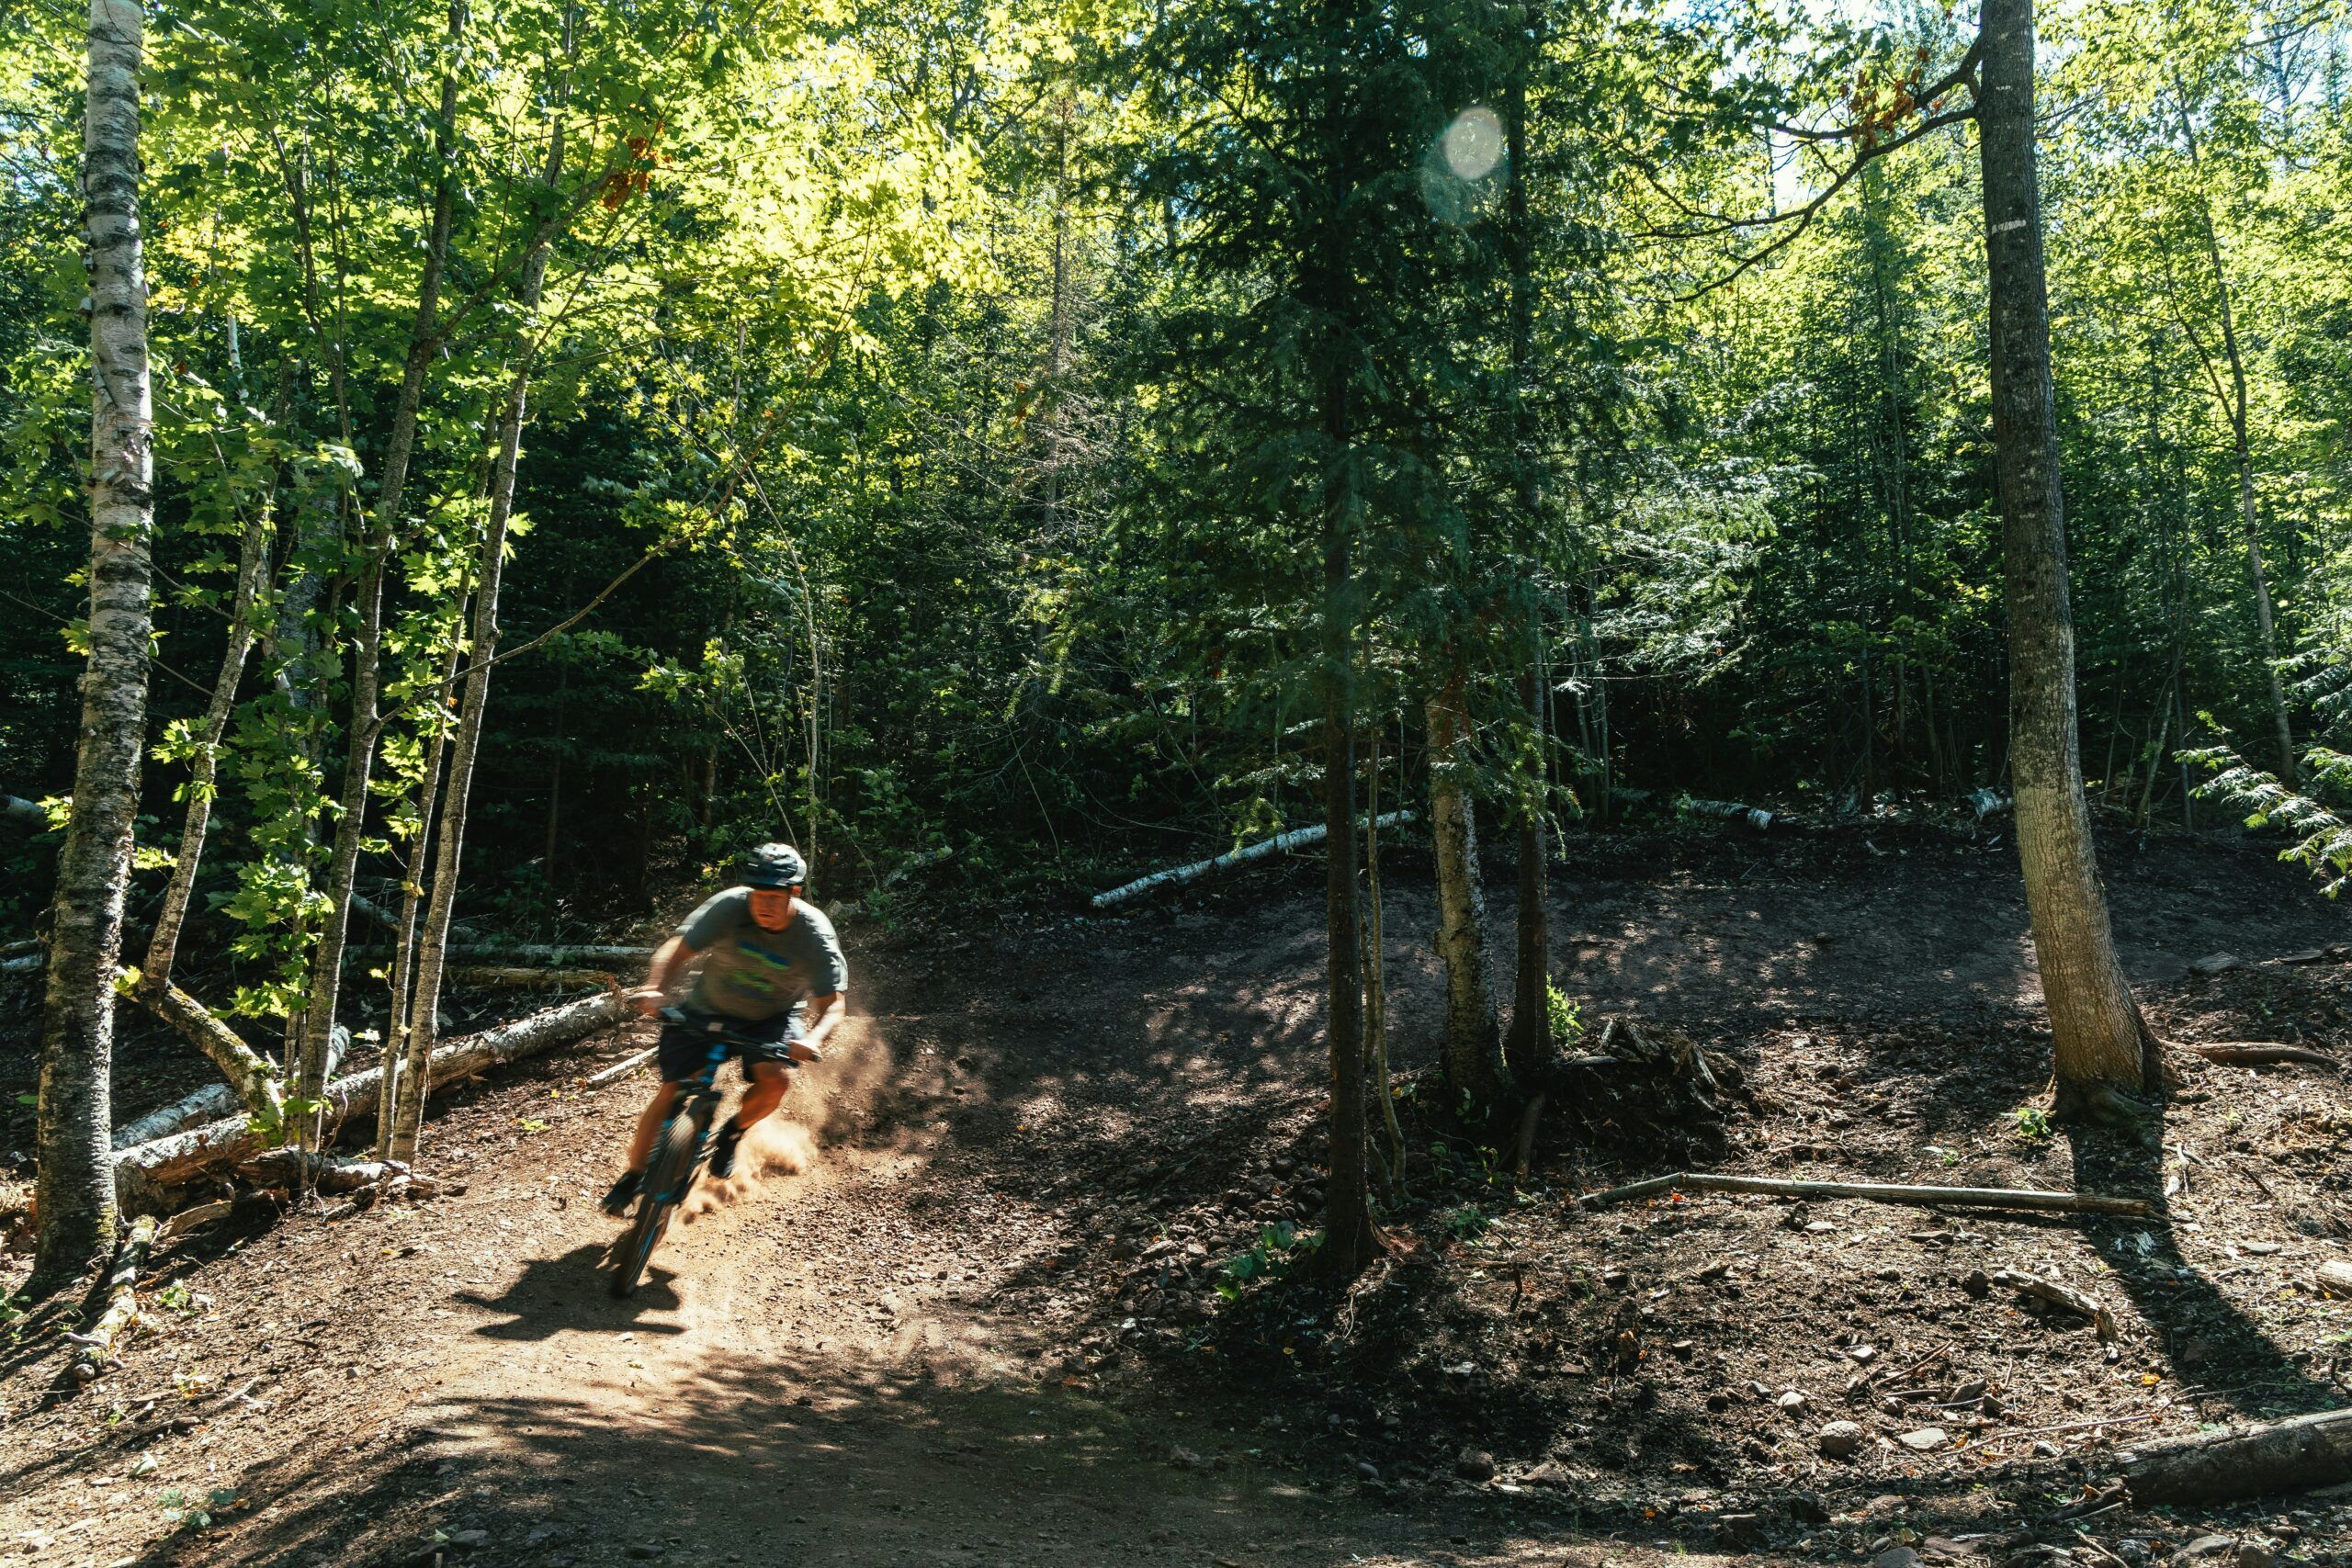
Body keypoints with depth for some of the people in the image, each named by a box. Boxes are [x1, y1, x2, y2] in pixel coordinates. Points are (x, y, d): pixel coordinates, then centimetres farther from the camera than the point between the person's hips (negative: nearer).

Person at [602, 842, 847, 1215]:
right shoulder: (729, 907, -26)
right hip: (708, 1010, 0)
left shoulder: (815, 935, -24)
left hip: (772, 1018, 0)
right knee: (671, 1091, -6)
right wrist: (654, 989, -48)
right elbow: (677, 948, -29)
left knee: (776, 1080, -26)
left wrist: (813, 1039, -43)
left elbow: (832, 1004, -23)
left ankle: (731, 1132, 6)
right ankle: (632, 1177, 15)